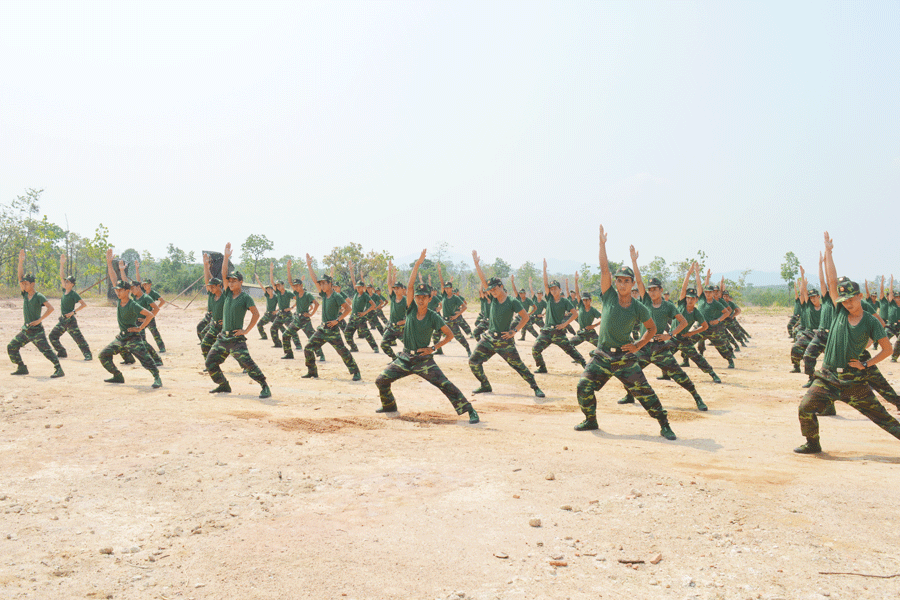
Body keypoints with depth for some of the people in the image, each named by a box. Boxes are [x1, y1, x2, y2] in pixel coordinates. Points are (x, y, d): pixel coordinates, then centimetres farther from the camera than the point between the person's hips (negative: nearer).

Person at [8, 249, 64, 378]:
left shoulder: (39, 297, -11)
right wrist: (21, 262, -6)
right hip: (25, 330, 8)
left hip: (37, 331, -8)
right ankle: (21, 368, 18)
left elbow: (50, 308, -21)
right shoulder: (25, 294, 8)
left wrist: (39, 320, -22)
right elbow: (20, 277, 3)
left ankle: (59, 369, -17)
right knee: (11, 347, 10)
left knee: (46, 350, -15)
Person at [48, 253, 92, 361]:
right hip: (62, 320, 8)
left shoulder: (73, 294, -13)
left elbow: (84, 304, -17)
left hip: (70, 320, -8)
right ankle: (62, 353, 20)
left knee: (78, 338, -10)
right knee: (53, 336, 11)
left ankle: (88, 354, -7)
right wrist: (62, 264, 3)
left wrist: (73, 311, -20)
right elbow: (61, 276, 9)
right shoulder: (65, 291, 7)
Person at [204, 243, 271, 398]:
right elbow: (224, 273, 4)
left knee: (247, 363, -15)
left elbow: (256, 314, -7)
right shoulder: (229, 293, 9)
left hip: (236, 338, -7)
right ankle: (224, 386, 25)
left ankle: (265, 387, -10)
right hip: (223, 336, 7)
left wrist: (246, 330, -10)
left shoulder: (246, 297, -8)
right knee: (210, 362, 10)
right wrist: (226, 257, -4)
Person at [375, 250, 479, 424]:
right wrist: (417, 264, -15)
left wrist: (434, 347, -10)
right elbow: (410, 286, -10)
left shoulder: (433, 317, -8)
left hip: (424, 360, -4)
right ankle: (389, 406, 29)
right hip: (405, 357, 4)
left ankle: (470, 411, -10)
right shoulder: (411, 309, -1)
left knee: (445, 384, -16)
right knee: (381, 380, 4)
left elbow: (450, 334, -2)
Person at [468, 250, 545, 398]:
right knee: (473, 361, 3)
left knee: (518, 365, -3)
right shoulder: (494, 298, 4)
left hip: (505, 340, -6)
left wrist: (515, 331, -11)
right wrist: (476, 263, -7)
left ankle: (535, 387, 9)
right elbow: (483, 280, 0)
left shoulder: (512, 302, -11)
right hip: (489, 338, 6)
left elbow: (525, 317, -6)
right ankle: (485, 386, 17)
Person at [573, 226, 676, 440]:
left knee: (644, 391, -5)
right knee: (584, 387, -3)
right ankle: (590, 420, 20)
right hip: (602, 356, 2)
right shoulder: (609, 296, -1)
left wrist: (639, 345, -3)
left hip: (625, 357, -2)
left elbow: (652, 328, 11)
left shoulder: (638, 308, -3)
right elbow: (604, 269, -9)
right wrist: (602, 244, -15)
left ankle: (664, 424, 9)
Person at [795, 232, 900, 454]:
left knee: (879, 414, 4)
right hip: (828, 377, 2)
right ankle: (813, 444, 11)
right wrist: (828, 252, 0)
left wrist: (866, 364, -6)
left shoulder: (871, 322, -2)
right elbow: (832, 280, 1)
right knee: (805, 408, -9)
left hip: (854, 381, -2)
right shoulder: (839, 311, 3)